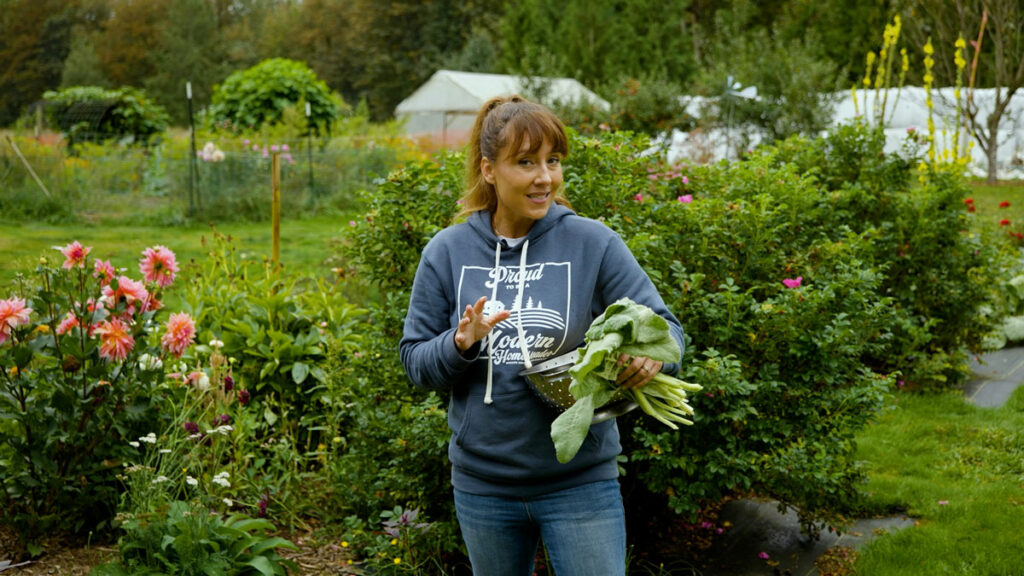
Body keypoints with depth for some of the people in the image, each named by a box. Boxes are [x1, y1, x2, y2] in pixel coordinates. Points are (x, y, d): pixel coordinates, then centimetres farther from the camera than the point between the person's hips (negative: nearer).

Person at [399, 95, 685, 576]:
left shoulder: (593, 243, -7)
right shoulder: (448, 252, -1)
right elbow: (415, 360, 3)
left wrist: (654, 356, -27)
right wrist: (461, 343, -18)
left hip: (579, 480, -2)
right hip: (482, 483, 3)